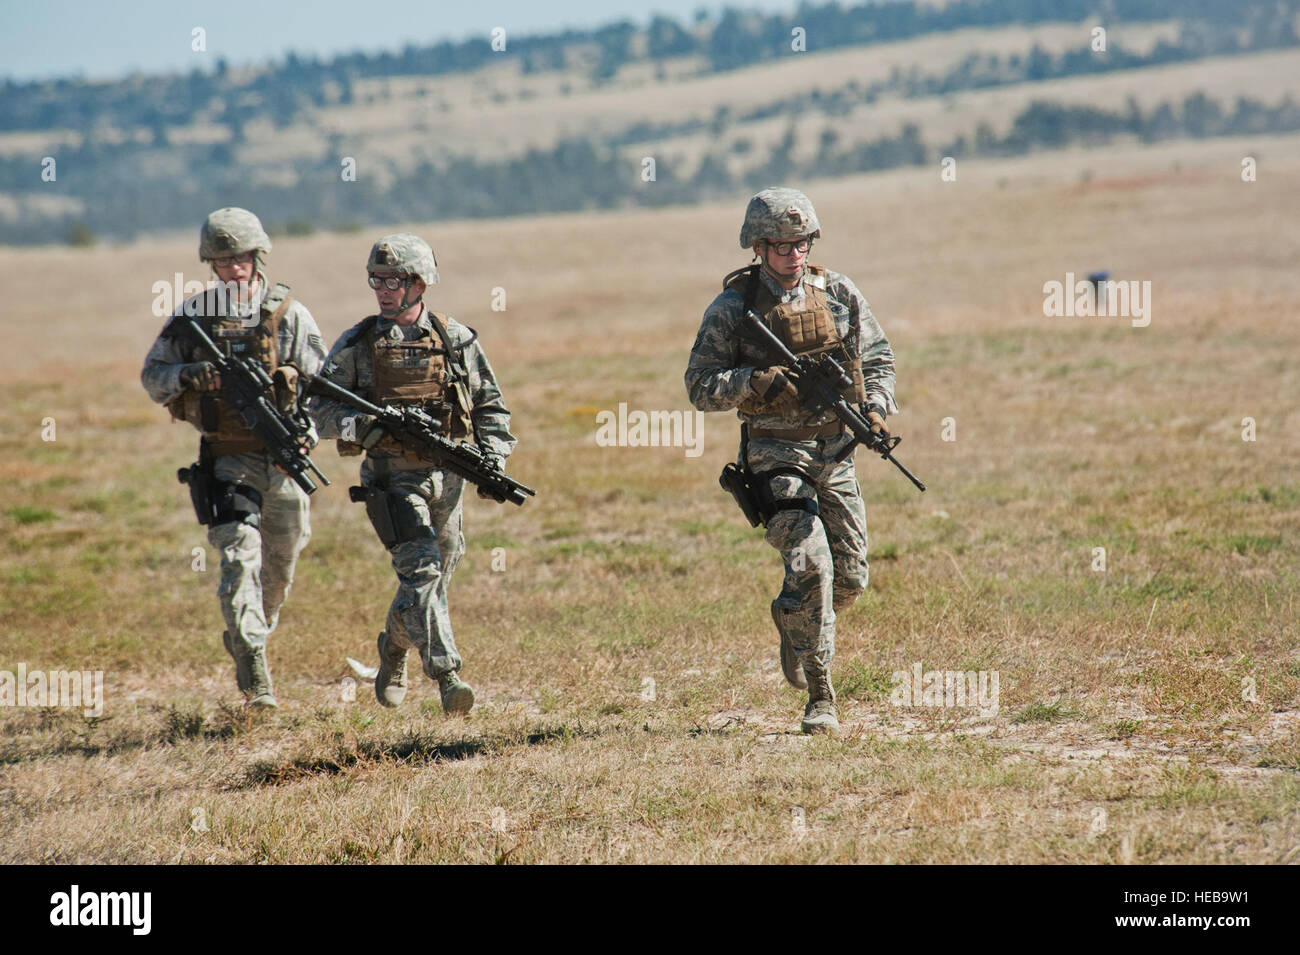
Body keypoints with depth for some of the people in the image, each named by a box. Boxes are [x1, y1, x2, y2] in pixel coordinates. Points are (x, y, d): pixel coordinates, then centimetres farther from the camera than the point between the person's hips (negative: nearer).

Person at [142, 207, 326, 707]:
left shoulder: (289, 314, -3)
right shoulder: (193, 315, -2)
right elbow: (151, 375, 4)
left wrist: (303, 434, -21)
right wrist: (187, 376, -18)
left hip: (284, 458, 2)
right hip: (227, 456, -2)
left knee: (279, 569, 15)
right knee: (240, 553, -17)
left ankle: (245, 640, 41)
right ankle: (254, 672, -20)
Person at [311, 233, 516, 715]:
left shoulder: (456, 340, 4)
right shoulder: (357, 344, 0)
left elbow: (489, 406, 10)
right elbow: (322, 409, 0)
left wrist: (493, 459, -3)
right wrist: (360, 426, -19)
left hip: (446, 476, 3)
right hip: (392, 478, -3)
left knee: (436, 574, 13)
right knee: (420, 569, -16)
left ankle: (395, 646, 38)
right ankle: (446, 675, -17)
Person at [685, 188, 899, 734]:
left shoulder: (839, 294, 4)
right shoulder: (733, 308, -7)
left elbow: (878, 360, 13)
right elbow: (700, 388, -7)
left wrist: (875, 407, -7)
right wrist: (757, 382, -23)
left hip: (836, 449, 4)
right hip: (776, 456, -4)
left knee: (850, 578, 9)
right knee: (810, 565, -18)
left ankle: (792, 621, 43)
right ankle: (820, 698, -8)